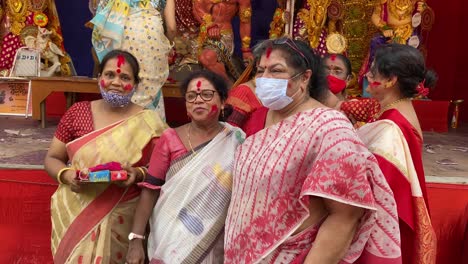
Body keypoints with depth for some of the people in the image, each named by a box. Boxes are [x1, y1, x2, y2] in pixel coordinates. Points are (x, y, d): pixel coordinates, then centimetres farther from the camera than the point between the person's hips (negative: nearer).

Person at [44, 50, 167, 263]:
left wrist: (138, 173, -20)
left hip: (120, 217, -2)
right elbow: (52, 159, 5)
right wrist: (66, 175, -15)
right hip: (75, 213, 2)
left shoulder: (148, 123, -6)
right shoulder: (77, 112, 0)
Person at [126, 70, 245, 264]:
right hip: (171, 239, 0)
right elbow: (150, 189, -6)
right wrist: (136, 239, -11)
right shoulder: (170, 139, -4)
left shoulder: (236, 141, -4)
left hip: (213, 245, 0)